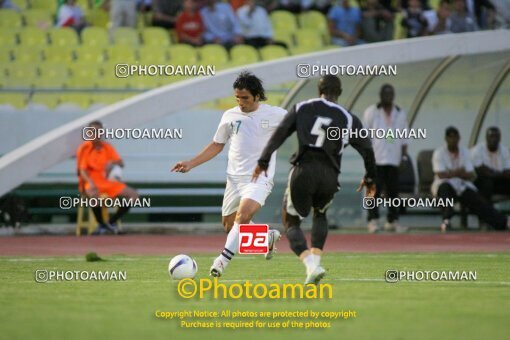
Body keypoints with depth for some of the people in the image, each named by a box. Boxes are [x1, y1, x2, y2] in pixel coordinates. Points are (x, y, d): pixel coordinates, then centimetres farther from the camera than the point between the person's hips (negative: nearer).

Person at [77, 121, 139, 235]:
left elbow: (121, 164, 4)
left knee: (133, 195, -11)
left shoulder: (107, 147, 9)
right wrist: (91, 183, -29)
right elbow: (82, 171, -10)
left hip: (107, 182, 5)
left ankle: (112, 222, 1)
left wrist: (112, 162, -20)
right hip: (90, 182, -5)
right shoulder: (84, 148, -3)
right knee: (94, 194, -42)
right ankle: (101, 224, -18)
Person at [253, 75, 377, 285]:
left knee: (291, 223, 12)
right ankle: (315, 257, 11)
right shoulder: (348, 119, 11)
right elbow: (367, 150, 9)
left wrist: (263, 161, 5)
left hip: (303, 171, -2)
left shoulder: (302, 109, 10)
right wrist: (370, 178, 23)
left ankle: (311, 265, -13)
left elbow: (279, 134, 2)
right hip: (329, 176, 2)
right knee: (320, 214, 32)